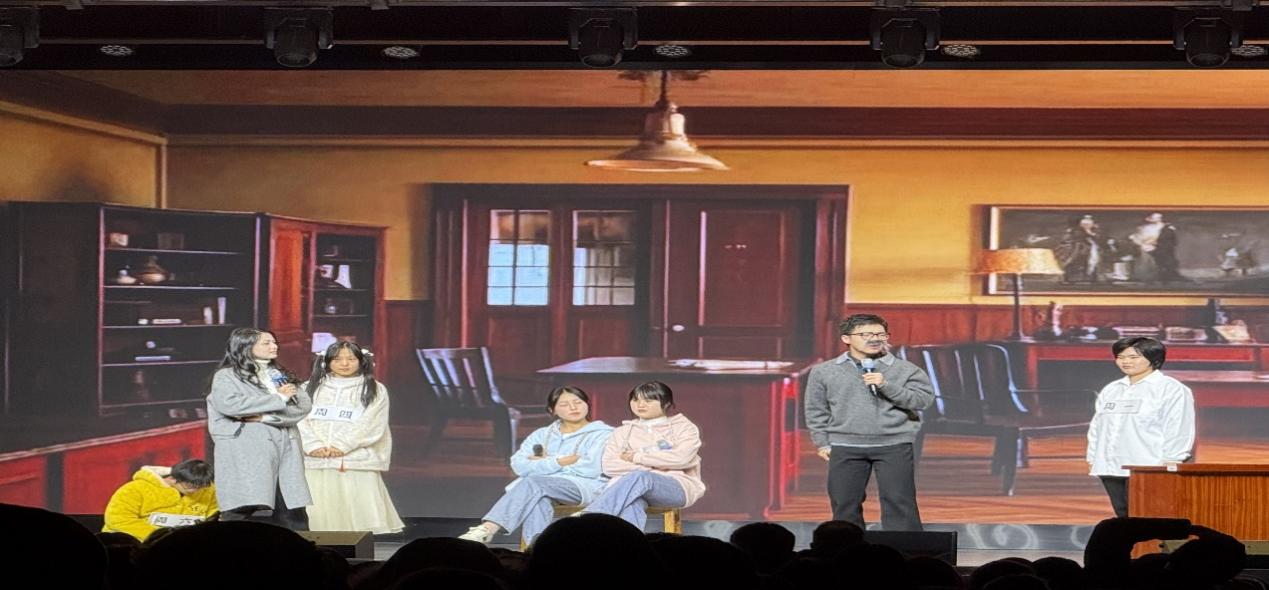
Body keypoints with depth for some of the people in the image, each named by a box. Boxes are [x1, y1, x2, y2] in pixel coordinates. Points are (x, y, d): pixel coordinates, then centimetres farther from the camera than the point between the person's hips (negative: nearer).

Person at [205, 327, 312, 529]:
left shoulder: (281, 375, 21)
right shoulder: (226, 376, 5)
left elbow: (304, 405, 7)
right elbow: (230, 404, -15)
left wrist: (264, 416, -8)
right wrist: (278, 399, -7)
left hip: (285, 450, 5)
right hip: (246, 452, -5)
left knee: (293, 511, 0)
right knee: (241, 511, -12)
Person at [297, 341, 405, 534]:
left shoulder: (375, 390, 9)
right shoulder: (310, 388, 16)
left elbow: (370, 424, -4)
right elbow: (300, 419, 5)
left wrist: (342, 445, -14)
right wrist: (314, 446, -12)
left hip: (357, 461, -2)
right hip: (316, 461, 2)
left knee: (359, 512, -9)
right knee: (319, 513, -1)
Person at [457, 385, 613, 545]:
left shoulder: (602, 434, 10)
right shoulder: (542, 434, 23)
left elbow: (591, 469, -9)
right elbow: (519, 465, 6)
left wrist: (546, 462, 2)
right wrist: (562, 462, -4)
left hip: (585, 487, -4)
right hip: (543, 486, 4)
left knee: (532, 482, -32)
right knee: (538, 500, -36)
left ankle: (486, 531, -44)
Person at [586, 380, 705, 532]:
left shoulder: (683, 427, 13)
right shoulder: (623, 431, 22)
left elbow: (682, 458, -8)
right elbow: (609, 466, 6)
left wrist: (637, 457, -3)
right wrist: (652, 465, -6)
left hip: (677, 486, -3)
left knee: (639, 478, -38)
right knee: (631, 503, -39)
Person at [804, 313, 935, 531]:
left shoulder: (906, 370, 5)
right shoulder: (824, 371, 8)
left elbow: (924, 398, -5)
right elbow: (816, 410, 11)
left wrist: (886, 385, -13)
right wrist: (822, 442, 4)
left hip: (894, 445, -1)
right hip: (845, 447, 1)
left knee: (899, 503, -6)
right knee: (845, 505, 3)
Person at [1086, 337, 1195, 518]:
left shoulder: (1171, 389, -2)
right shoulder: (1110, 390, 18)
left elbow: (1179, 430, -7)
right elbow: (1097, 426, 21)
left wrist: (1169, 462, -14)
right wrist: (1092, 458, 14)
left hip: (1148, 469, -7)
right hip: (1110, 467, 7)